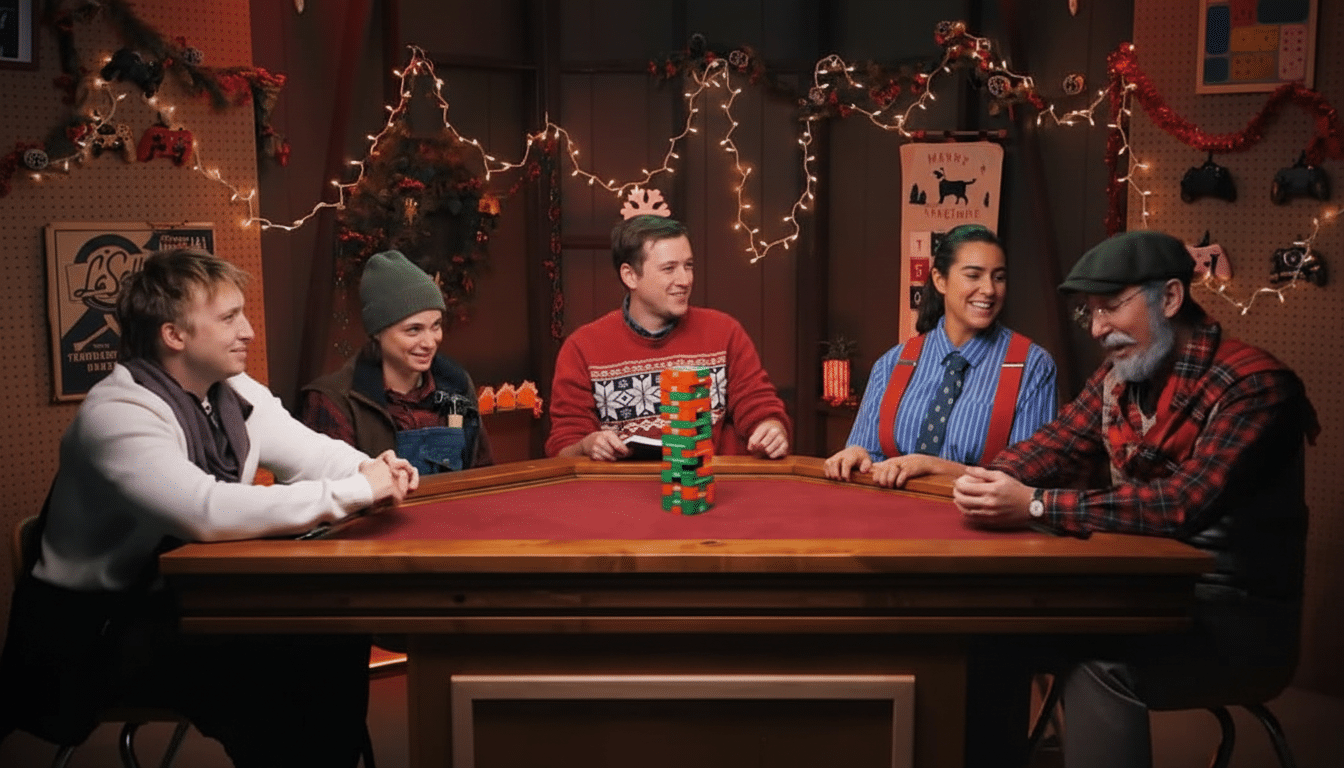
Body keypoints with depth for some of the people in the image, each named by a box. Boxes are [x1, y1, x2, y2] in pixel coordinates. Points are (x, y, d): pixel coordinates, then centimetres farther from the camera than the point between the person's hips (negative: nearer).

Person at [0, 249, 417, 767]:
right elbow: (208, 512, -37)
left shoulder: (235, 393, 1)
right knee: (270, 669, -26)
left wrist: (373, 470, -19)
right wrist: (353, 492, -33)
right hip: (101, 628, -7)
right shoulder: (117, 415, -24)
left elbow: (312, 452, 5)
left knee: (336, 636, -11)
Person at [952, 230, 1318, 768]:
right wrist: (989, 480, -20)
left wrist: (1034, 506, -34)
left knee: (1099, 668, -32)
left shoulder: (1253, 384, -18)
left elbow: (1184, 503, -30)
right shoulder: (1118, 379, 7)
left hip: (1238, 621, -7)